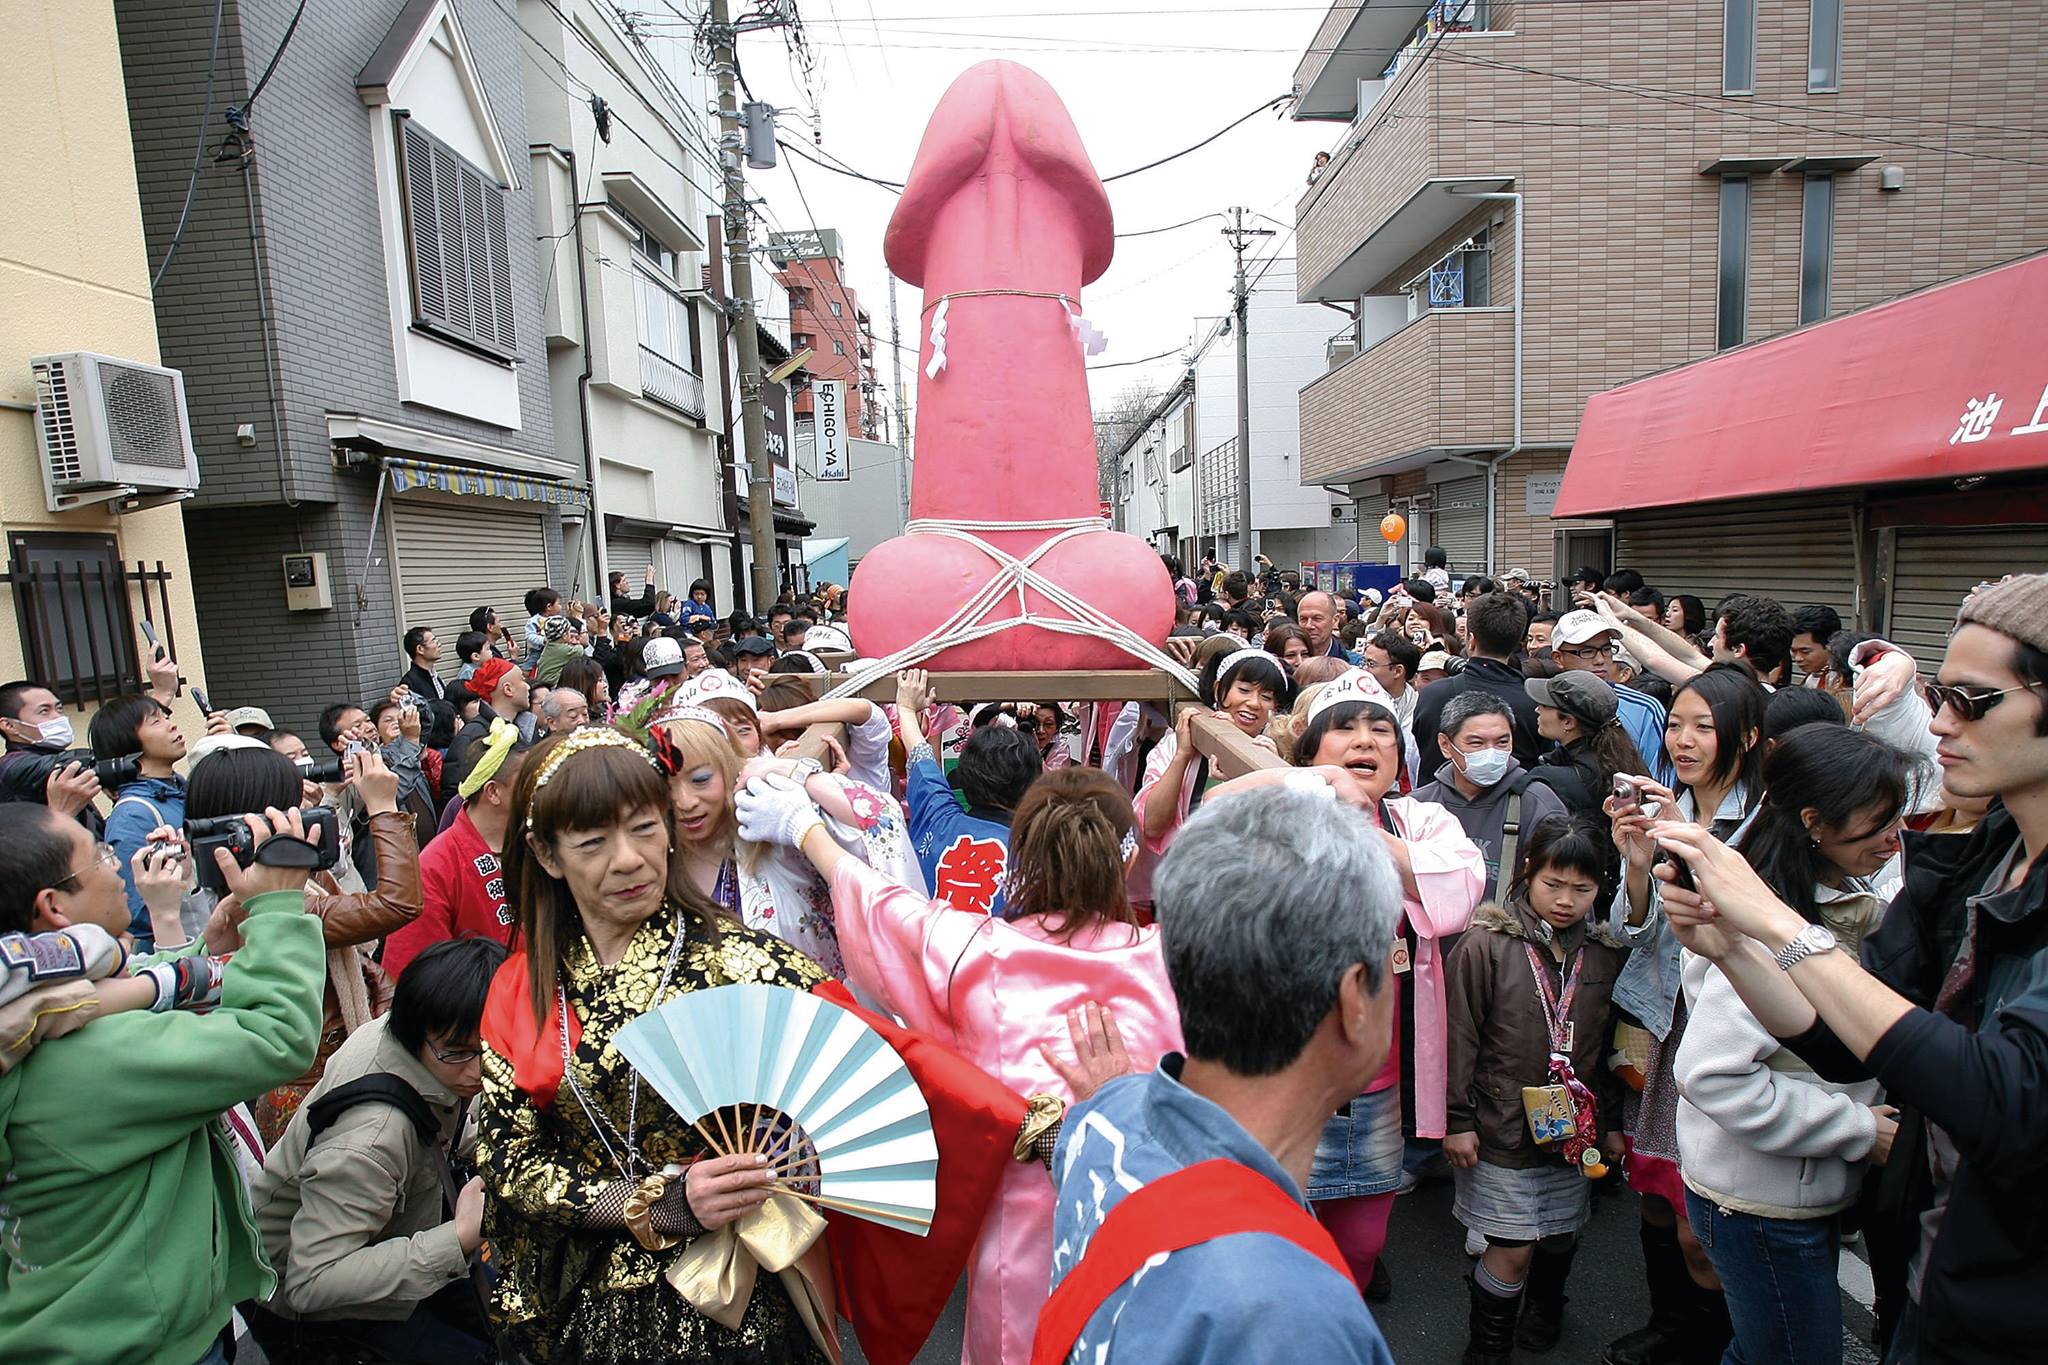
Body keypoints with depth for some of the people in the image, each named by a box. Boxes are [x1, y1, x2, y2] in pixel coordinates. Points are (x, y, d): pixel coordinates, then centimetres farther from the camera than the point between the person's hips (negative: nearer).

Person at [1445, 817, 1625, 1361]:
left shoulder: (1604, 955, 2)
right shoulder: (1484, 945, -15)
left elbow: (1609, 1047, 12)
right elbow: (1459, 1037, -11)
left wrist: (1611, 1123, 16)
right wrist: (1457, 1119, -10)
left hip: (1575, 1128, 5)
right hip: (1503, 1130, -5)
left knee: (1560, 1236, 19)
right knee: (1513, 1249, 1)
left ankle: (1544, 1308, 48)